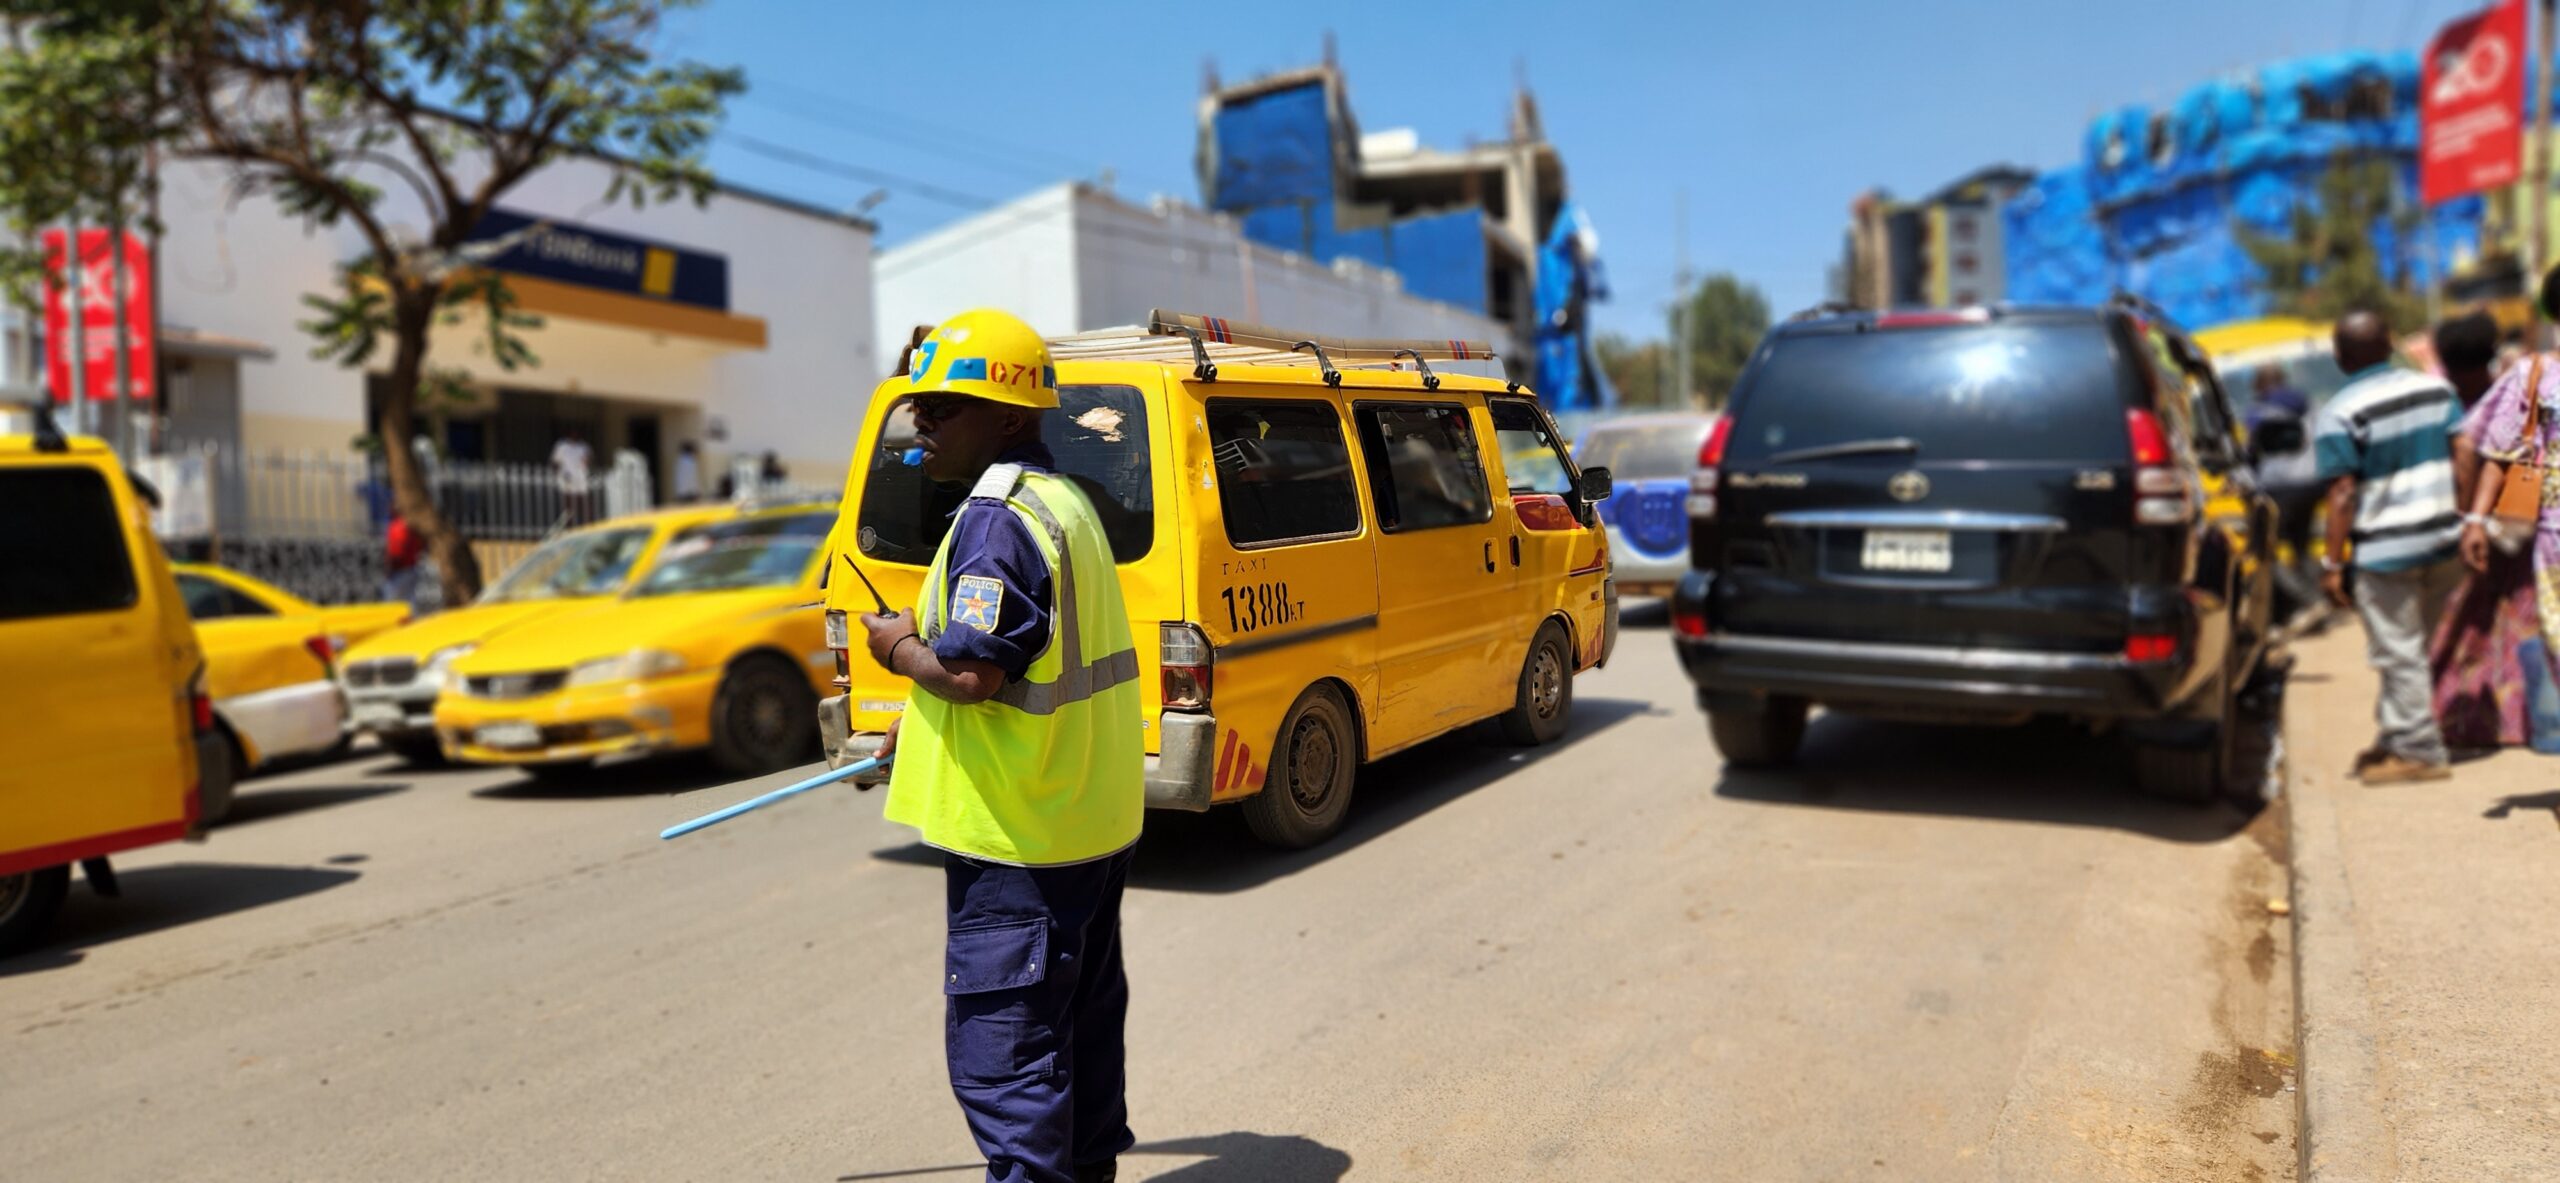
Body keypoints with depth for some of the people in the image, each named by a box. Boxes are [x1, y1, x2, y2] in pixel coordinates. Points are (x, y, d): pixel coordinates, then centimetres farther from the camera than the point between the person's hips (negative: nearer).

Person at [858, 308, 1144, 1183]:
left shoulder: (996, 519, -19)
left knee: (999, 1043, -1)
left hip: (1016, 833, -10)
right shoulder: (1064, 502, 12)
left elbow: (972, 672, -27)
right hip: (1090, 819, 10)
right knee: (1081, 1018, 22)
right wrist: (925, 724, 20)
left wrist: (901, 650, -7)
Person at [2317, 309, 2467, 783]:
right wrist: (2469, 521, 13)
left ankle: (2421, 751, 9)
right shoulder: (2434, 388, 4)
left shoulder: (2340, 414, -12)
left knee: (2400, 654, 4)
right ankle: (2395, 737, 27)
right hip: (2443, 539, 6)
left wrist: (2332, 563, -10)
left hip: (2385, 549, -6)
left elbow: (2343, 494, -14)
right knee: (2413, 648, 18)